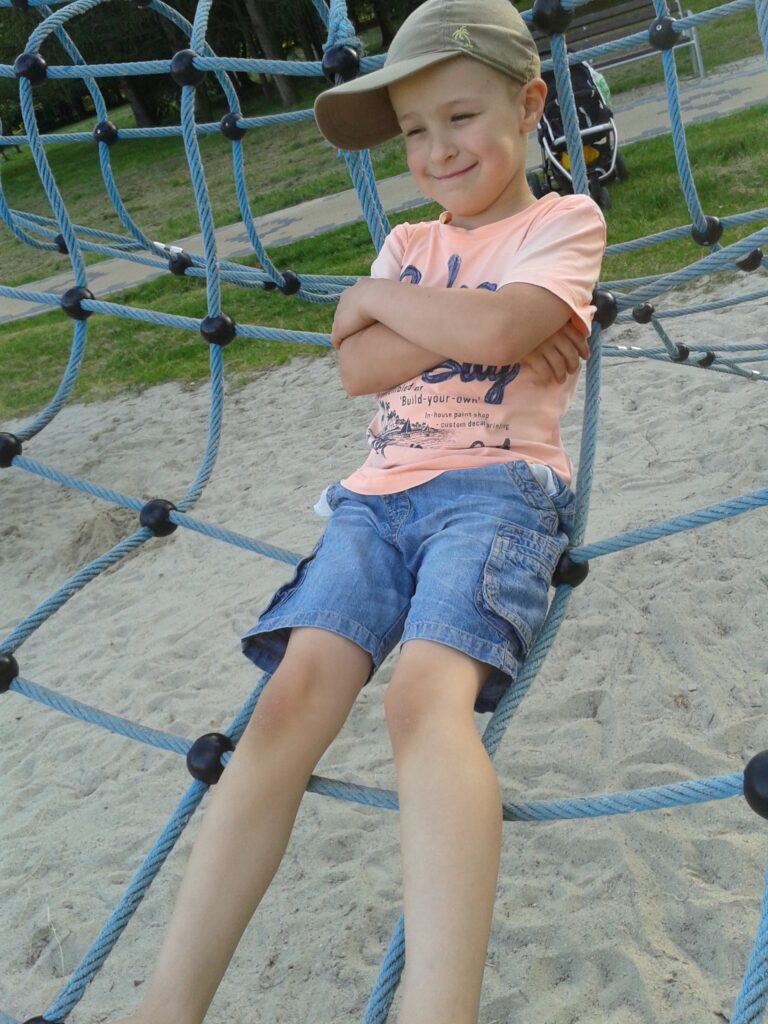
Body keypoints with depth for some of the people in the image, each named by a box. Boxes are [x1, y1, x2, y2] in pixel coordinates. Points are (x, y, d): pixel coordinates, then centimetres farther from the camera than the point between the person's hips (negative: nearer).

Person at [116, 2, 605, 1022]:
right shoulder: (407, 244, 24)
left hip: (495, 487, -4)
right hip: (379, 491, 5)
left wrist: (376, 296, 1)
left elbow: (496, 329, -13)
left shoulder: (565, 222, 8)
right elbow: (358, 367, 7)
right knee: (293, 699, -17)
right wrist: (466, 325, -5)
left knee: (424, 694, -32)